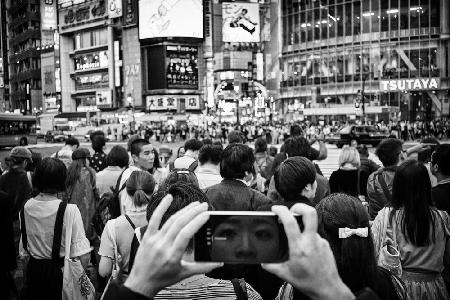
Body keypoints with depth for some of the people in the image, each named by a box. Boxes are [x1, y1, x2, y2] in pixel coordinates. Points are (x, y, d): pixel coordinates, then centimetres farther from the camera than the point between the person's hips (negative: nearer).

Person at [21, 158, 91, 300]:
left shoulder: (26, 207, -6)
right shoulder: (69, 210, -22)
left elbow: (24, 246, 7)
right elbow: (83, 256, -23)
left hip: (33, 271, 5)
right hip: (60, 272, -4)